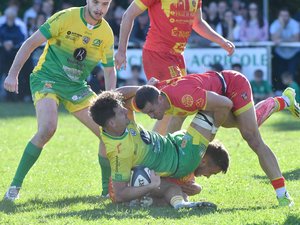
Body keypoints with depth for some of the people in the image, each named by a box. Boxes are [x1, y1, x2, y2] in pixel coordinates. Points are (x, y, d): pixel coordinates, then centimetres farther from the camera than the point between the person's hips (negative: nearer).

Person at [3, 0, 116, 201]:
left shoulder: (106, 33, 1)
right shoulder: (65, 18, -14)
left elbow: (110, 70, 10)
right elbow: (31, 43, -11)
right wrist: (13, 74, -20)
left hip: (77, 87, 5)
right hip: (47, 79, -5)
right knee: (47, 129, -30)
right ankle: (15, 186, -19)